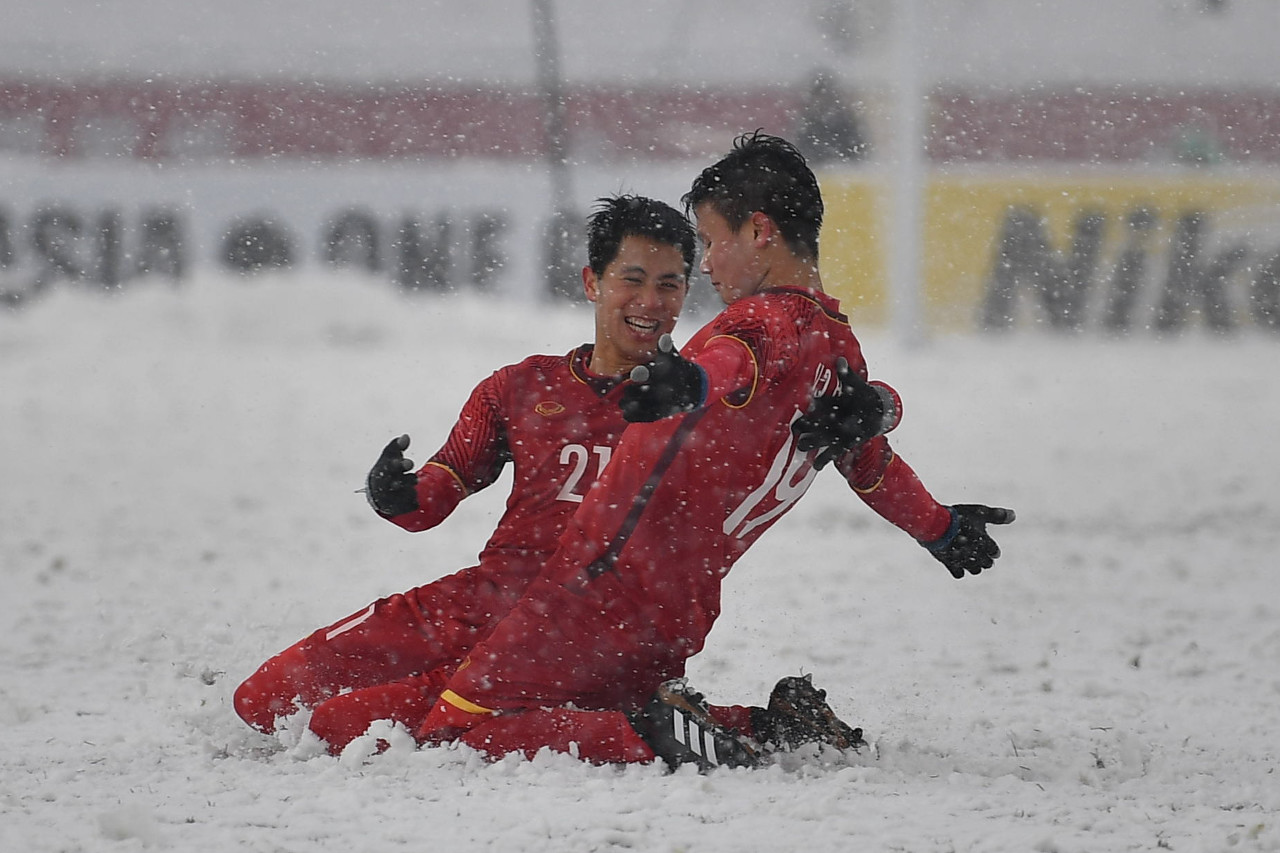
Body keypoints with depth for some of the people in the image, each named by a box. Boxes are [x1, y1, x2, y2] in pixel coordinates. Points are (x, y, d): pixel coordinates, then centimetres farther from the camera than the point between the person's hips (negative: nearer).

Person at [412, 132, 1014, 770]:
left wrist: (689, 383, -62)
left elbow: (738, 365, -39)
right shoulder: (838, 347, 12)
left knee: (449, 739, -9)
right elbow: (873, 466, 28)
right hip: (681, 617, 9)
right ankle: (770, 732, 8)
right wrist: (941, 530, 48)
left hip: (607, 587, -9)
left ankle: (657, 736, -17)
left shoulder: (766, 319, -14)